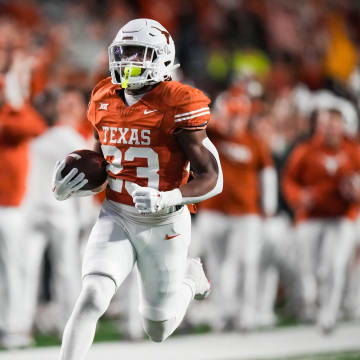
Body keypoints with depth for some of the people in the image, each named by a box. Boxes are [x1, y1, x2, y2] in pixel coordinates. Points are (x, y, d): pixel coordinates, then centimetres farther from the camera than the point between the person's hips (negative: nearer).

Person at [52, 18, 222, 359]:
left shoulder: (176, 106, -16)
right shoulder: (104, 101, 1)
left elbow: (212, 178, -16)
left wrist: (168, 200, -33)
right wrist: (75, 184, -5)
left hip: (163, 225, -3)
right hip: (115, 218, 3)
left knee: (158, 332, 11)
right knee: (92, 296, -23)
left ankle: (190, 278, 43)